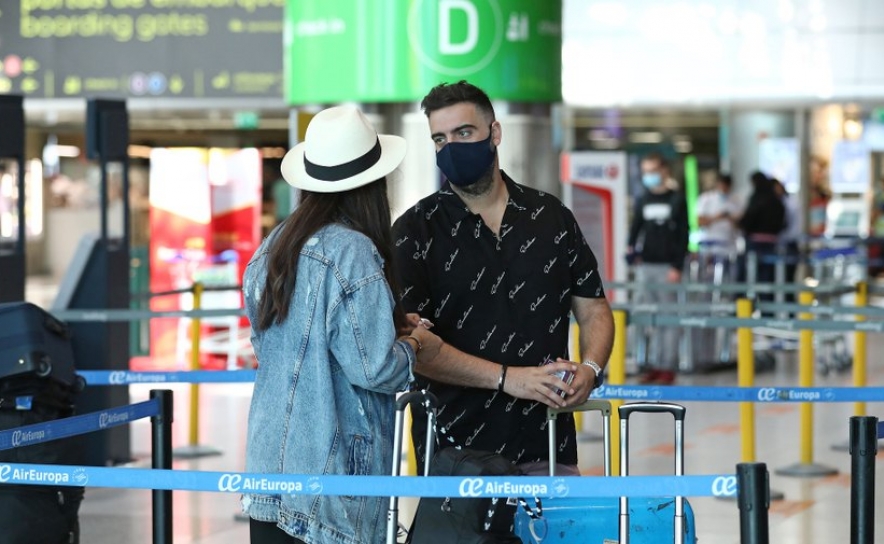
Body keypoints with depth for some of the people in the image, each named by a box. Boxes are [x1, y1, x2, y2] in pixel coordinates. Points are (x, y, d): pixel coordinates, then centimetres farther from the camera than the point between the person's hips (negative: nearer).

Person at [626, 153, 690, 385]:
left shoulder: (676, 200, 1)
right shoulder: (642, 200, 13)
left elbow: (683, 236, -3)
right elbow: (635, 227, 17)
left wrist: (677, 267, -10)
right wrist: (631, 248, -4)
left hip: (667, 267, -4)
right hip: (645, 266, 4)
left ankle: (668, 367, -1)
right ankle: (654, 365, 8)